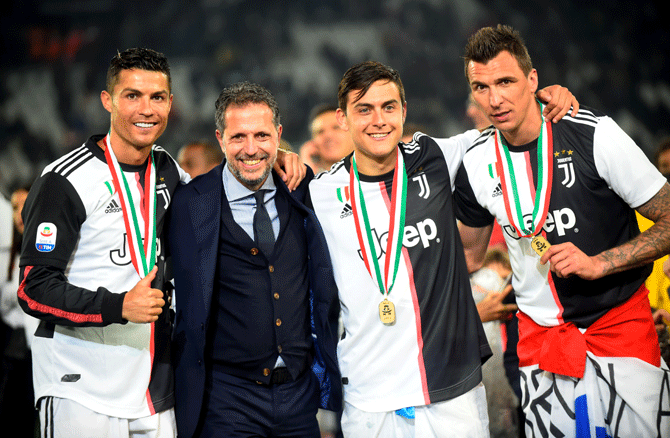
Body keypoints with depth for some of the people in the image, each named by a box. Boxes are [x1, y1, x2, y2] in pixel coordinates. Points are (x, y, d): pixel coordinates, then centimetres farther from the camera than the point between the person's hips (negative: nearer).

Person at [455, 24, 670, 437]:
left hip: (619, 319, -3)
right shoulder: (475, 164, -1)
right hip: (541, 332, 3)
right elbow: (469, 252, 17)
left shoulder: (594, 135, -14)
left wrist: (598, 263, -20)